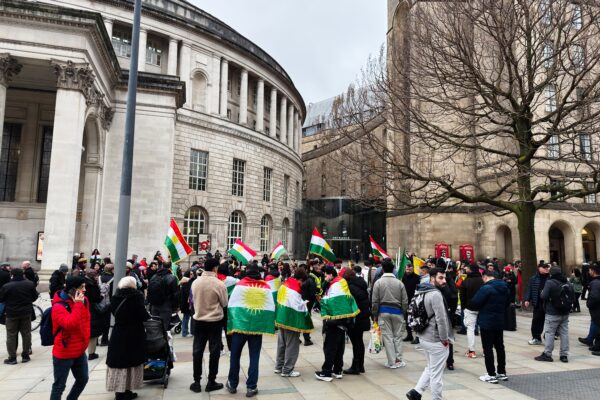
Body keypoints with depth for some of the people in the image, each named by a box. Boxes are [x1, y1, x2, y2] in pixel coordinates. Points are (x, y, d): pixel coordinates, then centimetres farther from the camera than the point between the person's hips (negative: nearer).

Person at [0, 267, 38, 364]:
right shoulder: (30, 284, -6)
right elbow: (35, 296, 3)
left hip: (12, 313, -3)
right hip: (26, 312, 3)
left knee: (11, 335, 7)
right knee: (26, 334, 11)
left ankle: (12, 358, 10)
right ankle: (25, 355, 17)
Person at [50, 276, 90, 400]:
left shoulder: (83, 301, 1)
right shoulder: (59, 306, -22)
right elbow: (70, 324, -35)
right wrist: (78, 305, -32)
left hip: (80, 351, 7)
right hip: (63, 354, -7)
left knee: (83, 379, 19)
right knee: (59, 385, 5)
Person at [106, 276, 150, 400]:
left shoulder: (115, 297, 1)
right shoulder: (136, 296, -12)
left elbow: (114, 312, 11)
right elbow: (143, 315, -15)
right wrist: (147, 316, 5)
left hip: (118, 334, 4)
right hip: (134, 334, -4)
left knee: (119, 361, 10)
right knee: (131, 362, 7)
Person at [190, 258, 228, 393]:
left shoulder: (195, 282, -4)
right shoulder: (219, 284, -17)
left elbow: (193, 300, 9)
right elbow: (224, 303, -6)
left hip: (199, 320, 4)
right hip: (215, 321, -3)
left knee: (198, 351, 11)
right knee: (214, 351, 8)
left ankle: (196, 382, 16)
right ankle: (211, 382, 14)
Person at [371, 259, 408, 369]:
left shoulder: (378, 282, -5)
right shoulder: (399, 282, -2)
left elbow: (375, 301, -4)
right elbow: (405, 301, 0)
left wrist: (375, 315, 5)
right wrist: (403, 312, 11)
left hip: (383, 312, -1)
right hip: (397, 311, 1)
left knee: (387, 336, 4)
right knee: (398, 335, 12)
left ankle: (392, 362, 7)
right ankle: (398, 359, 13)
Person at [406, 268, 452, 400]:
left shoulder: (422, 292, 9)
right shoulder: (435, 294, -20)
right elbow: (440, 319, -23)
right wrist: (444, 338, -12)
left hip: (424, 337, 9)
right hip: (436, 340, -9)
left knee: (430, 368, 22)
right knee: (436, 374, 4)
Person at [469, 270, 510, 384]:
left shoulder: (486, 288, -19)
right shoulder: (505, 288, 7)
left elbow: (474, 303, -20)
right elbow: (507, 303, 15)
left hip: (487, 323, -8)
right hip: (500, 322, 8)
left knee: (488, 348, 0)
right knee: (500, 346, 17)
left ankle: (491, 375, 4)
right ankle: (502, 372, 26)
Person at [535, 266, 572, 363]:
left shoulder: (550, 282, -14)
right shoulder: (568, 283, 6)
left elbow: (543, 296, -20)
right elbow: (573, 297, 11)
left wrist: (541, 293, 1)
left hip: (552, 314, -6)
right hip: (565, 314, 6)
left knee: (549, 333, 0)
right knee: (564, 333, 11)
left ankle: (547, 354, 3)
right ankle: (564, 355, 15)